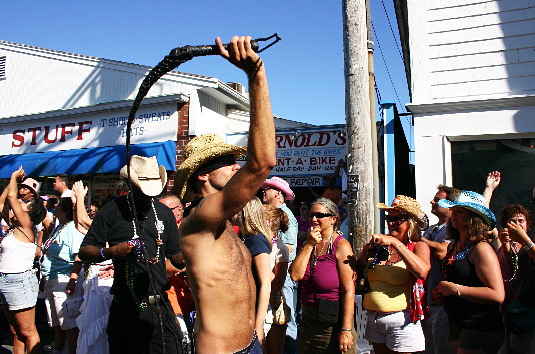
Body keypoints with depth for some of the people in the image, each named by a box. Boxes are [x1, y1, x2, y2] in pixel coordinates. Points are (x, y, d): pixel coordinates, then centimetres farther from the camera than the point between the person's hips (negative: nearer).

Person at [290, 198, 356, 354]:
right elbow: (295, 276, -7)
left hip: (333, 323, -6)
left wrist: (346, 330, -21)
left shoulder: (341, 246, -14)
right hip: (308, 321, 6)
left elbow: (348, 291, -18)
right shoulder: (309, 243, 5)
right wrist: (309, 245, -13)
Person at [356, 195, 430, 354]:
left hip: (401, 322, -4)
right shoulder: (381, 244, 8)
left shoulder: (418, 246, -3)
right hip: (373, 320, 5)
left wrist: (395, 243, -23)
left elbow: (422, 272, -24)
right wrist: (365, 253, -6)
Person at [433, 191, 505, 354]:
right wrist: (441, 292, 6)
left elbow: (497, 295, -24)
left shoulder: (481, 248, -16)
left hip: (479, 330, -8)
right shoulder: (453, 246, 8)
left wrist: (456, 289, -21)